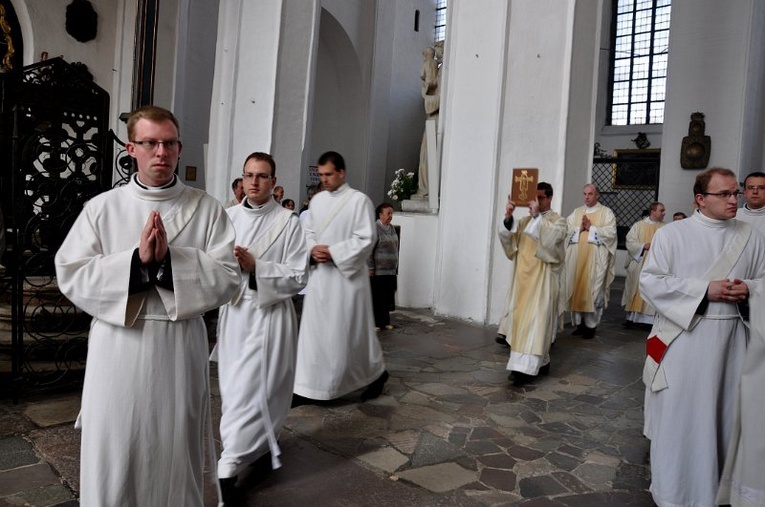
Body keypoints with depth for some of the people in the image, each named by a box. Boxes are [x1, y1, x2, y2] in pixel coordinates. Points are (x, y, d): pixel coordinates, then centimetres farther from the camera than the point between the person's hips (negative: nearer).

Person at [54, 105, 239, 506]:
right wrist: (136, 259, -18)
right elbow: (70, 276, -4)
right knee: (112, 457, 11)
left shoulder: (207, 210, -1)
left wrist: (170, 257, -20)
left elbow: (227, 278, -7)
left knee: (174, 455, 14)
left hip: (180, 348, 0)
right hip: (117, 348, 1)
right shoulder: (102, 208, 2)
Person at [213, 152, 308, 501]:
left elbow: (297, 277, -8)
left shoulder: (288, 223, -6)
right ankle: (259, 444, 36)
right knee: (234, 387, 14)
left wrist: (255, 267, -18)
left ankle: (229, 468, 2)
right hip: (234, 311, 5)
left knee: (252, 389, -4)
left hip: (269, 313, -5)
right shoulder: (228, 217, 6)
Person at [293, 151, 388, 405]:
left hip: (347, 275, -6)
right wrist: (313, 249, -8)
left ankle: (376, 373, 26)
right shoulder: (317, 200, 10)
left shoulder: (359, 200, -9)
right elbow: (308, 231, 14)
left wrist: (333, 253, -18)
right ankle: (307, 386, 12)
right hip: (319, 274, 6)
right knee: (313, 329, 5)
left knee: (350, 331, 3)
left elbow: (366, 239, -13)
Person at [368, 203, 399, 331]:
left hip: (391, 270, 7)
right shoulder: (375, 228, -12)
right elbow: (369, 250, -15)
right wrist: (370, 267, -16)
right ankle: (374, 323, 9)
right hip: (378, 271, -7)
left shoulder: (391, 228, 12)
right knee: (376, 298, 0)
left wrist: (396, 266, 17)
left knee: (388, 297, 11)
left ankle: (385, 321, 21)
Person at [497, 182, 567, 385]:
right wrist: (508, 218, -16)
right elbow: (507, 237, 0)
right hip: (523, 277, 6)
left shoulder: (558, 221, 1)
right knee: (521, 319, 8)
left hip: (543, 279, -6)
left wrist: (537, 216, -23)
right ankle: (540, 361, 22)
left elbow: (552, 237, -20)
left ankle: (526, 366, -12)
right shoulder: (525, 221, 14)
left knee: (536, 320, -10)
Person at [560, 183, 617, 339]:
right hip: (576, 258, 4)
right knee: (576, 288, 3)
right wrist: (580, 228, -9)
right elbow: (566, 230, 6)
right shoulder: (576, 212, 16)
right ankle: (579, 323, 12)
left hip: (595, 259, -4)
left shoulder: (606, 212, 5)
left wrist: (591, 228, -10)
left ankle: (591, 325, 4)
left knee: (593, 290, -4)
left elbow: (611, 232, -7)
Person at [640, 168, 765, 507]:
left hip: (730, 337, 4)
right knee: (678, 414, 4)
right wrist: (704, 289, -17)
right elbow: (650, 281, -10)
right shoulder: (671, 234, -5)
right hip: (682, 336, -4)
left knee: (723, 412, 13)